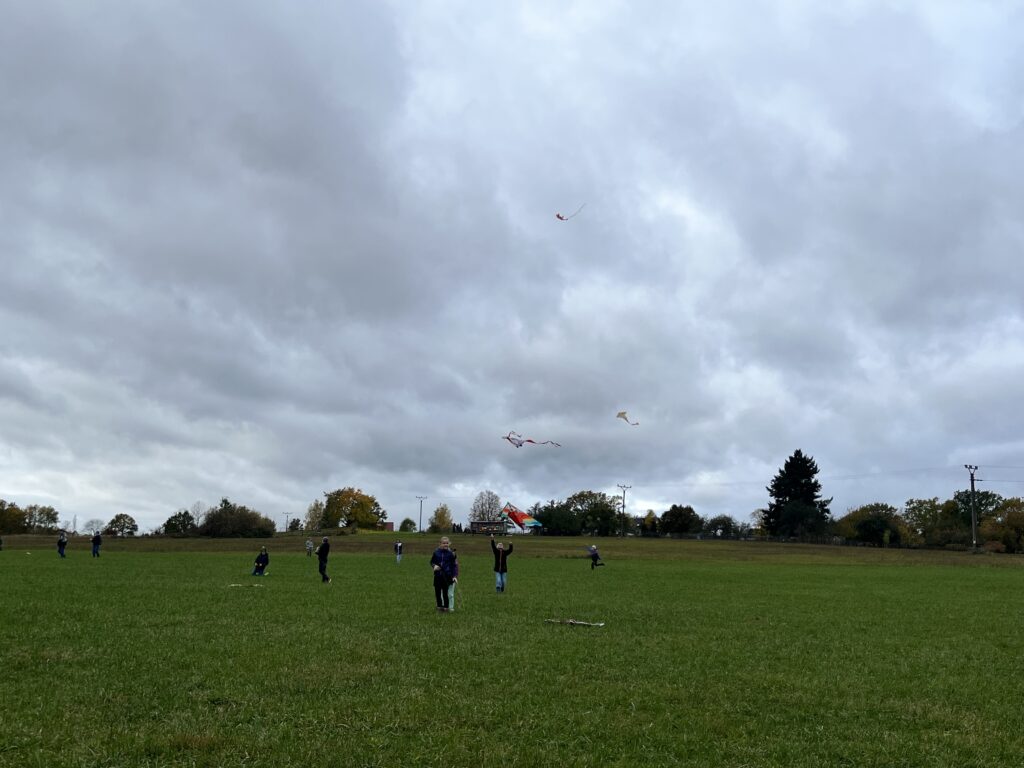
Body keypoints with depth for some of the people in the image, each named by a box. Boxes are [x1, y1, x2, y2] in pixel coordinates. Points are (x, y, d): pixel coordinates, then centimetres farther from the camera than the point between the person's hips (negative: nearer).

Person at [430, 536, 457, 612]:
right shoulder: (436, 552, -1)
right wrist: (434, 565, -10)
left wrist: (454, 576, -4)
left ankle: (446, 607, 11)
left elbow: (453, 565, 1)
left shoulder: (451, 553, -3)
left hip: (446, 575, -2)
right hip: (437, 575, 2)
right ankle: (439, 606, 22)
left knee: (445, 592, -2)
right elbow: (432, 561, 12)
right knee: (437, 592, 8)